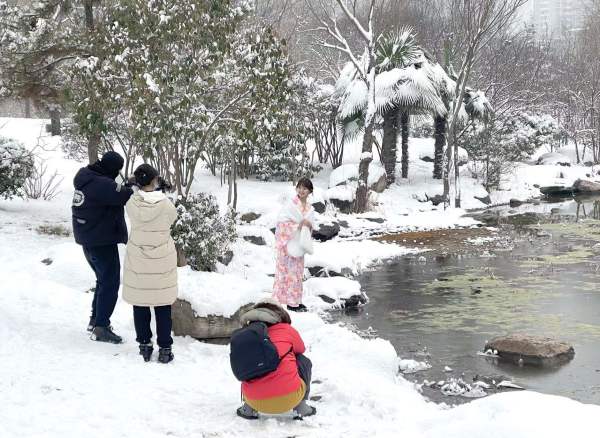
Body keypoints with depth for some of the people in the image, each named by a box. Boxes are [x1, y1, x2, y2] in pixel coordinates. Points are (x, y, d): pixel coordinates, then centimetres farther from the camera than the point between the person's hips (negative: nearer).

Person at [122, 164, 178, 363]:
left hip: (137, 261, 1)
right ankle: (164, 348, 12)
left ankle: (144, 346, 21)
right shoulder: (165, 204, -17)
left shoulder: (132, 204, -12)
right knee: (162, 306, 9)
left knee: (140, 304, 13)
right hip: (162, 261, -1)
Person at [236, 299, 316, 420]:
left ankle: (248, 408, 16)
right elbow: (301, 350, 31)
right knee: (304, 361, 24)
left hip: (255, 401, 3)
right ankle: (301, 407, 13)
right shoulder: (287, 330, 7)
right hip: (289, 399, -3)